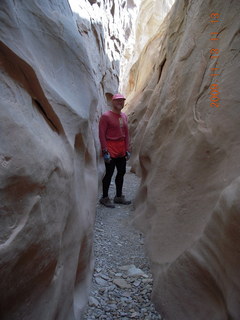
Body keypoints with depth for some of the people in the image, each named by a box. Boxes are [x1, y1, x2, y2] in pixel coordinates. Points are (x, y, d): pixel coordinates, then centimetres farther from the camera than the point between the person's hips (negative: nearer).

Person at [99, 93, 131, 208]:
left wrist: (127, 149, 11)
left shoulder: (124, 116, 11)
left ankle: (119, 196, 28)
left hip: (121, 150, 7)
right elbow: (102, 134, -13)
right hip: (111, 149, -7)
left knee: (121, 172, 13)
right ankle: (104, 198, 15)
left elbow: (126, 134, 14)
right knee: (109, 173, -1)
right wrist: (105, 151, -17)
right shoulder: (106, 116, -9)